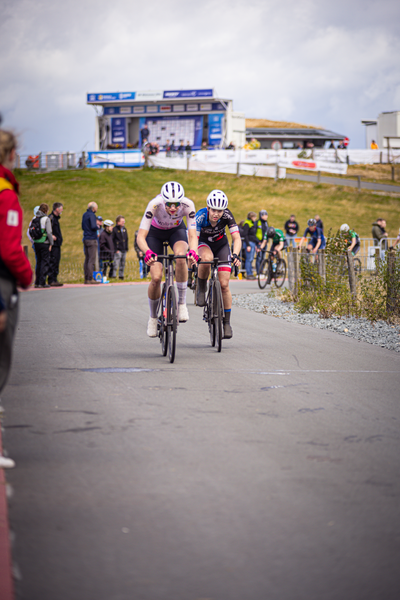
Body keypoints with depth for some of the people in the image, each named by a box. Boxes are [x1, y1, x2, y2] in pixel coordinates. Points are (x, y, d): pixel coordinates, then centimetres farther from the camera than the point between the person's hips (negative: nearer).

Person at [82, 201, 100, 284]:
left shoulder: (85, 215, 14)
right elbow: (93, 227, -22)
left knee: (87, 259, 10)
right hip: (92, 240, -9)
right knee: (92, 260, -8)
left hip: (85, 239, 9)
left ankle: (86, 278, 10)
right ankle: (90, 279, -11)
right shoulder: (91, 215, -12)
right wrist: (97, 227, -1)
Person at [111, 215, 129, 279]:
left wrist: (126, 248, 14)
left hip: (124, 250, 7)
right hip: (118, 250, -7)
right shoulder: (115, 229, -7)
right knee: (116, 263, -13)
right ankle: (113, 275, -12)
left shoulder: (124, 229, 14)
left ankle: (121, 275, 17)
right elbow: (113, 240, -9)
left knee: (123, 263, 10)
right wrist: (115, 249, -14)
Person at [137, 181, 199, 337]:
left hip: (177, 230, 1)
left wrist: (193, 251, -56)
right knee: (156, 277, -14)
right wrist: (147, 252, -59)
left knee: (181, 258, -34)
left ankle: (182, 303, -19)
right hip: (155, 232, -1)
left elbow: (193, 235, -35)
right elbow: (141, 236, -39)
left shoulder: (188, 205, -33)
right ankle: (153, 317, 11)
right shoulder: (155, 204, -37)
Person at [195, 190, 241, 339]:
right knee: (206, 259, -39)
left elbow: (236, 238, -32)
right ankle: (201, 290, -14)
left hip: (221, 244, 1)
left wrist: (235, 255, -50)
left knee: (224, 285, -9)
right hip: (204, 243, -1)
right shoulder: (201, 216, -32)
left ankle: (227, 322, 3)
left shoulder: (227, 216, -28)